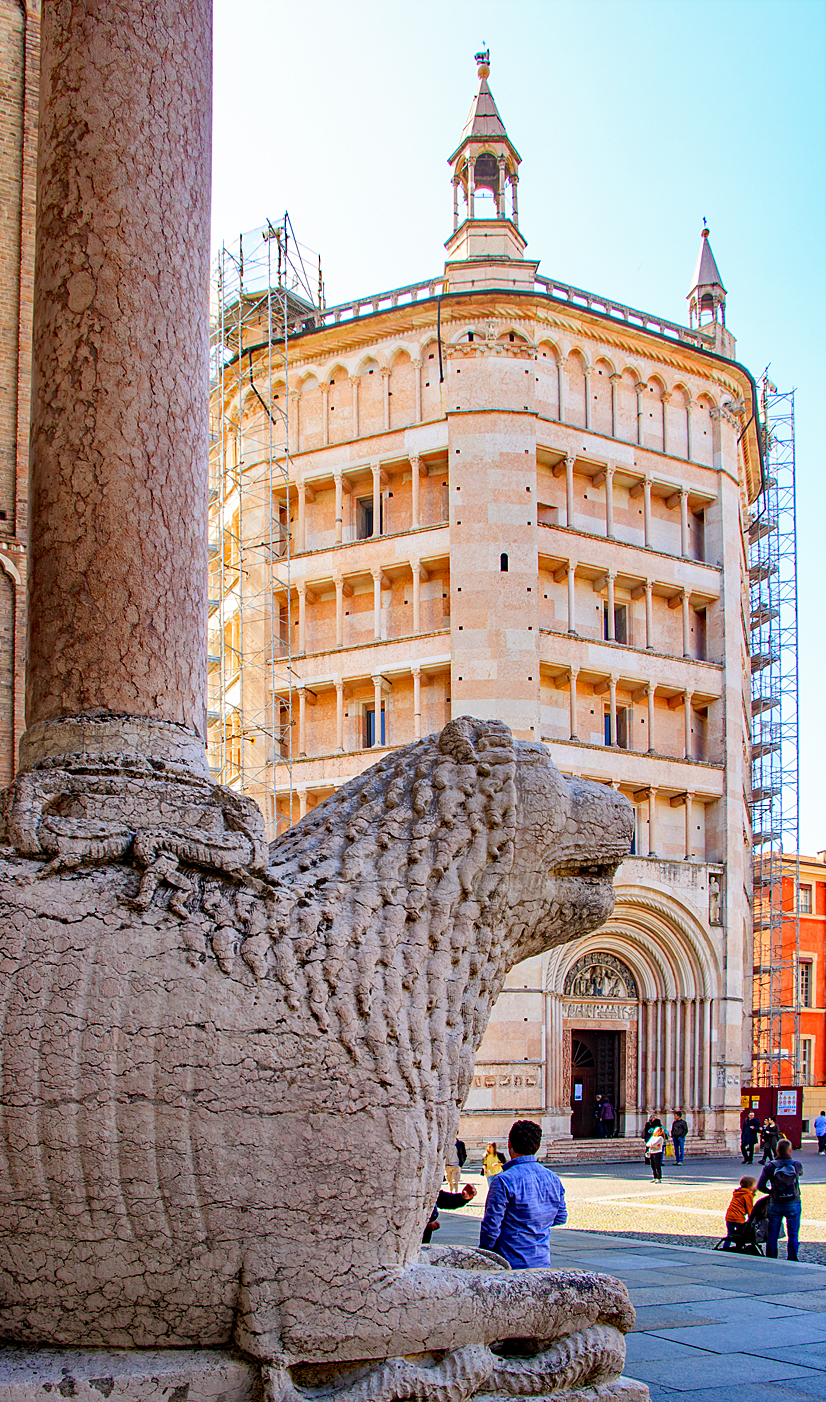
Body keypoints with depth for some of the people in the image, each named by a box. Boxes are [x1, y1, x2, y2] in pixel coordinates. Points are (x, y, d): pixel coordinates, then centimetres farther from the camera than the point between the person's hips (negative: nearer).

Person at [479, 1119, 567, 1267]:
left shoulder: (503, 1181, -16)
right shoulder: (553, 1179, 5)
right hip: (542, 1262, 6)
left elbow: (491, 1225, -14)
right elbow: (561, 1218, 15)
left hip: (512, 1262, -6)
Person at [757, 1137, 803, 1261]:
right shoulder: (797, 1165, -5)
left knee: (772, 1235, 10)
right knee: (793, 1235, 6)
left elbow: (760, 1186, -10)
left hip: (775, 1204, 1)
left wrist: (771, 1192, 7)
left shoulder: (770, 1166, -7)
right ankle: (792, 1260, 4)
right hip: (793, 1204, 0)